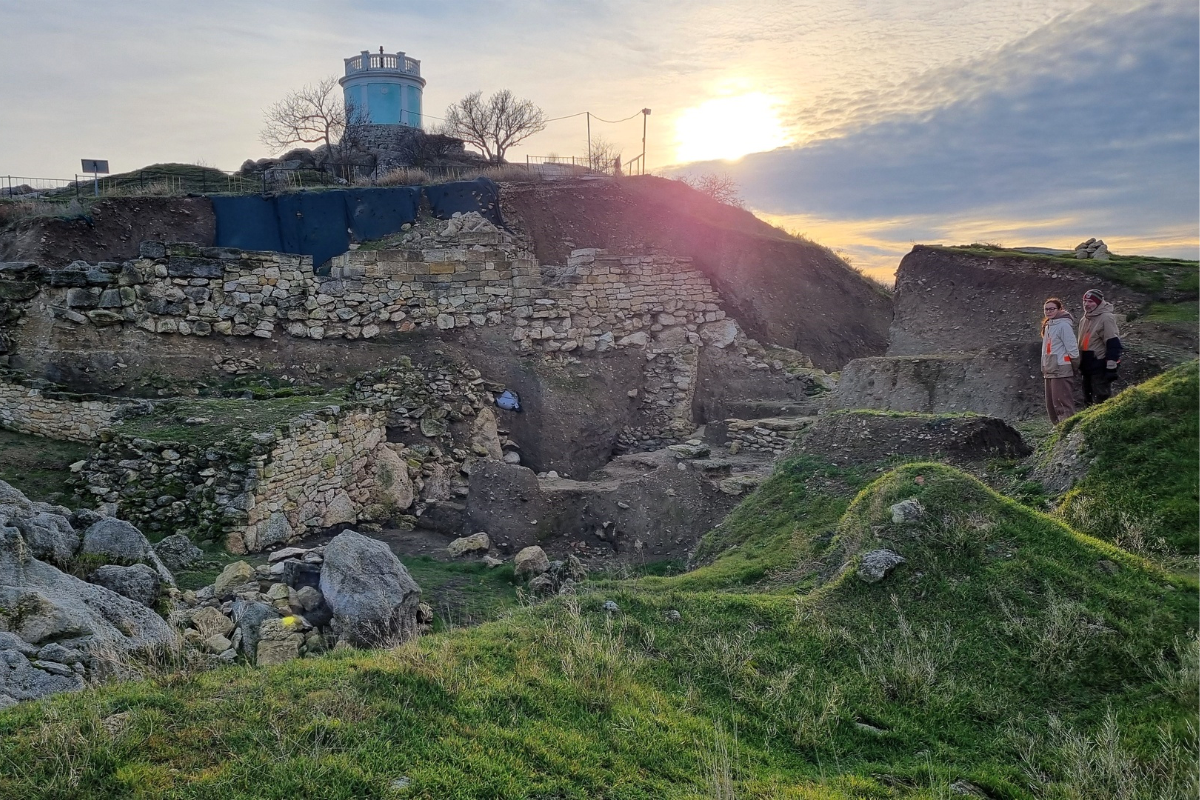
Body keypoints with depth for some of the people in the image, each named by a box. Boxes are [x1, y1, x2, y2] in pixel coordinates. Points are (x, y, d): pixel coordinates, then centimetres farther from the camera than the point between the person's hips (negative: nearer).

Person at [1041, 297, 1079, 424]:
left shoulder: (1064, 325, -12)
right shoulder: (1048, 325, 16)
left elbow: (1072, 347, -13)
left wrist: (1075, 365, -12)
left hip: (1061, 370, -9)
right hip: (1050, 370, 10)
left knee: (1062, 403, -11)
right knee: (1051, 404, 13)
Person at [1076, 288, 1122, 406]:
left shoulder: (1106, 318, -12)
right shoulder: (1084, 319, 15)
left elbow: (1113, 344, -17)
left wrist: (1111, 367, -20)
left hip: (1100, 366, -9)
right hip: (1087, 366, 9)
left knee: (1101, 400, -9)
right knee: (1088, 400, 14)